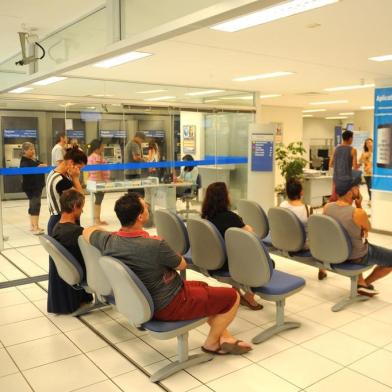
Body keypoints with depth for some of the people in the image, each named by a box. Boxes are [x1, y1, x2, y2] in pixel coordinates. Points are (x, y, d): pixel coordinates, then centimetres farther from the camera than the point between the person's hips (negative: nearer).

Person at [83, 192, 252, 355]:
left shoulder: (109, 241, -12)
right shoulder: (155, 246, -32)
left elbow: (87, 231, 12)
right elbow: (182, 265, -11)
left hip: (147, 302, 9)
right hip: (169, 305, -8)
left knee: (202, 287, 28)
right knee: (232, 296, 2)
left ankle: (224, 338, 31)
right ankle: (211, 343, 22)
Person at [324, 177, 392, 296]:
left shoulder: (327, 207, -12)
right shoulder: (358, 213, -29)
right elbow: (367, 228, -6)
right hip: (357, 256, -6)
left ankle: (360, 282, 36)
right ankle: (366, 283, 29)